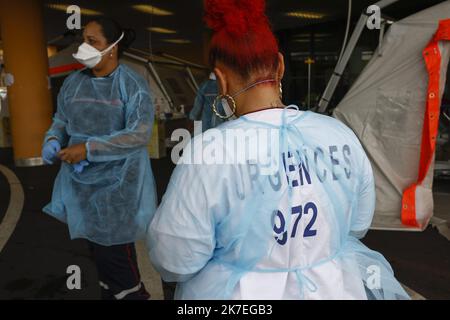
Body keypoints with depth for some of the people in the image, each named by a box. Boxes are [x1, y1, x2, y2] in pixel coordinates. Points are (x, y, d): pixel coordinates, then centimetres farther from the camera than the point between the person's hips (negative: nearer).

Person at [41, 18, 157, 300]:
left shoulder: (132, 84, -11)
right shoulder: (74, 82, 6)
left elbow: (139, 135, -19)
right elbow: (62, 119, 17)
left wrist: (88, 148, -23)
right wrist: (53, 139, -6)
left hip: (117, 180, -6)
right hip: (81, 180, 6)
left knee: (114, 246, 1)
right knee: (97, 243, 17)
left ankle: (132, 293, 27)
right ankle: (112, 292, 39)